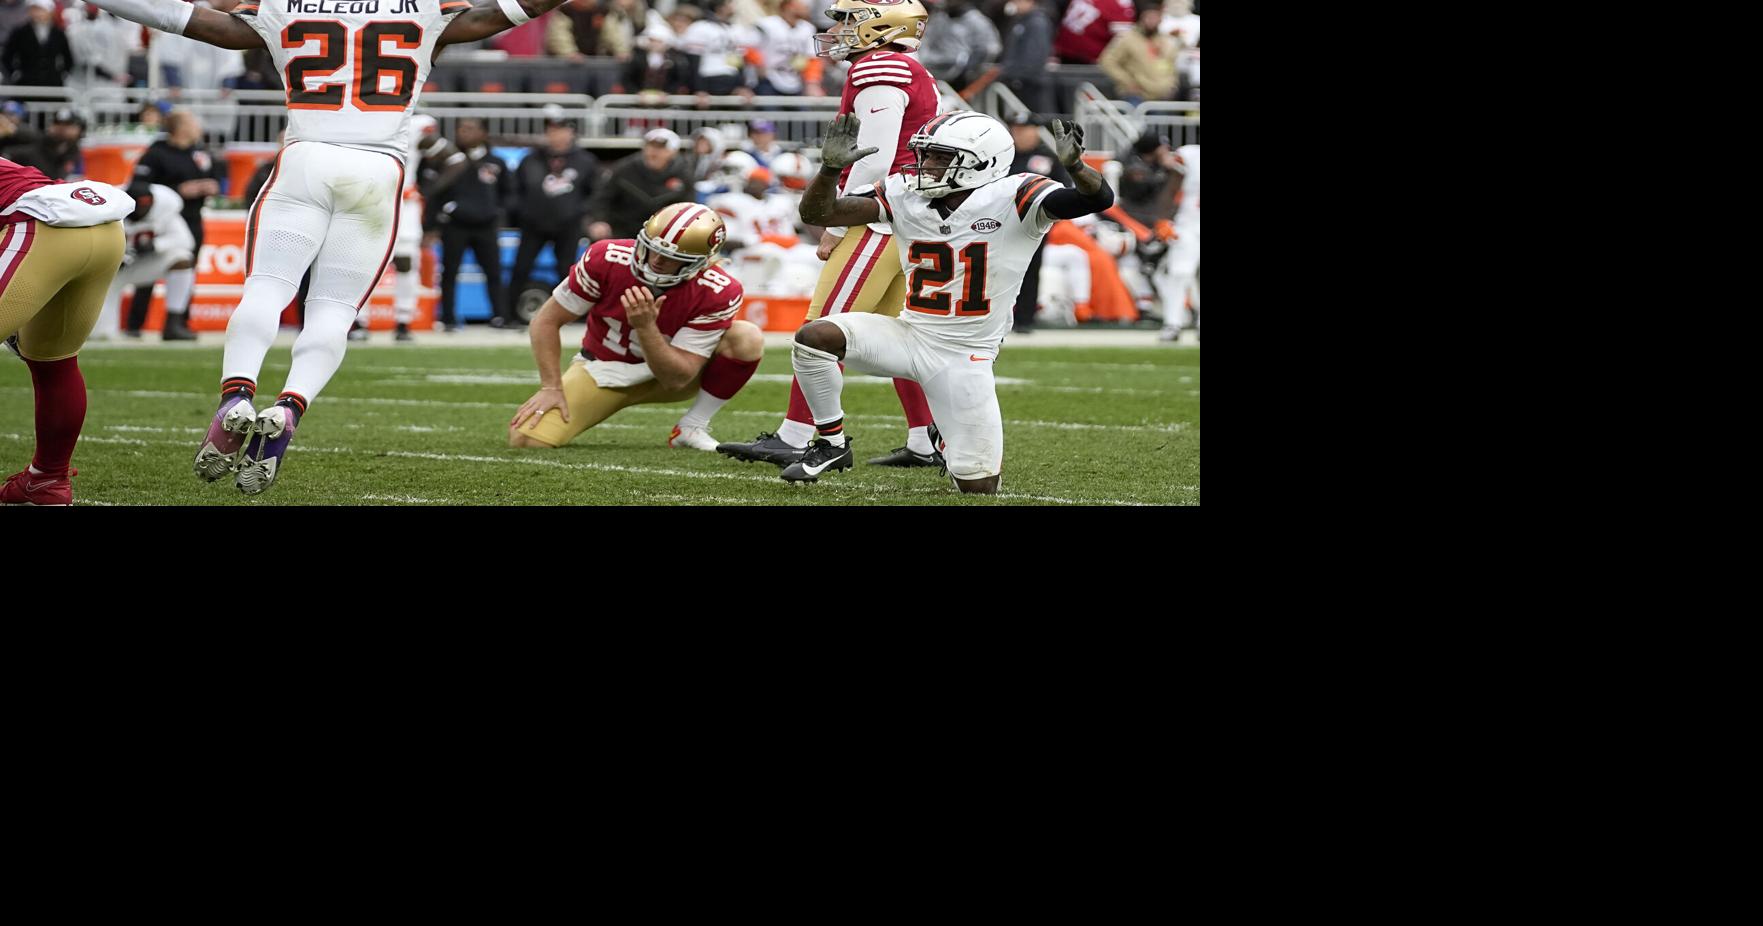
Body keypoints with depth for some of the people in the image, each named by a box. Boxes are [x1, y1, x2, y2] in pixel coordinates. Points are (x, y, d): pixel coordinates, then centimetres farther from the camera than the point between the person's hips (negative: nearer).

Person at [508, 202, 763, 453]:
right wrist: (551, 387, -17)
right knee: (526, 439, -22)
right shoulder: (606, 259, -23)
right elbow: (547, 321, -10)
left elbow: (677, 379, -26)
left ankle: (692, 428, -11)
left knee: (747, 338, -25)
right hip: (601, 372, 0)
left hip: (666, 375, 0)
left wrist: (646, 327, -40)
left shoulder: (716, 293, -25)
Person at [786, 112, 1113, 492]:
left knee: (979, 488, -3)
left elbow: (1099, 199, -26)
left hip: (965, 356, -3)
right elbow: (817, 213, -3)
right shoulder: (906, 196, -3)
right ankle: (831, 444, -1)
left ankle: (955, 443, 35)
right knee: (814, 337, -22)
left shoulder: (1012, 198, -15)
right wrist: (831, 167, -23)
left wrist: (1074, 165, -48)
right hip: (910, 335, 3)